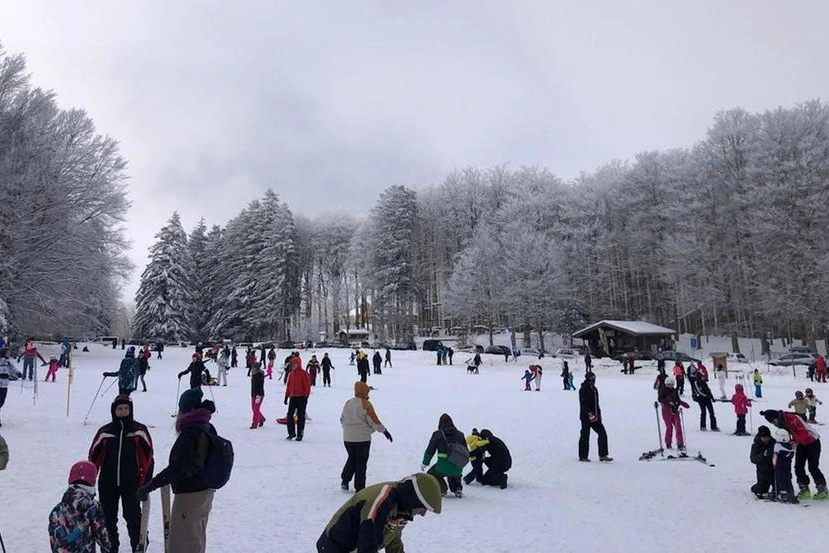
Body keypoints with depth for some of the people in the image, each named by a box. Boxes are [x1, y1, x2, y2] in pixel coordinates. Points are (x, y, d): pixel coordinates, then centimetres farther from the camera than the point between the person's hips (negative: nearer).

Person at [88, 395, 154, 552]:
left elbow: (148, 457, -2)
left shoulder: (139, 430, -4)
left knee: (132, 516, -2)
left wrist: (145, 481, -5)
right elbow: (94, 457, 6)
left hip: (131, 483, -2)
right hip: (107, 483, 2)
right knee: (108, 517, 12)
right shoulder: (105, 431, -1)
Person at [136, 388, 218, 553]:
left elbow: (176, 468, -28)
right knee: (197, 538, 23)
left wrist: (149, 486, -25)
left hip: (190, 494, -9)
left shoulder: (190, 433, -23)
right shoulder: (208, 428, 3)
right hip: (206, 491, 9)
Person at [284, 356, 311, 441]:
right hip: (292, 397, 5)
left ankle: (300, 435, 9)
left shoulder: (304, 373, -7)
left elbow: (307, 386, -9)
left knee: (300, 416, 2)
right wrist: (286, 396, 14)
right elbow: (288, 386, 17)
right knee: (289, 415, 0)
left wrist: (305, 397, -13)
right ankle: (291, 433, 13)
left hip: (301, 398, -5)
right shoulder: (291, 374, 11)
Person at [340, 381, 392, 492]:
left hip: (347, 438, 5)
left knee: (351, 459, 24)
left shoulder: (348, 403, 4)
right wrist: (384, 431, 1)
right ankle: (359, 488, 7)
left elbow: (342, 419, 13)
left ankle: (345, 480, 17)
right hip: (362, 439, -5)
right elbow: (374, 421, -11)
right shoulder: (365, 404, -14)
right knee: (361, 463, 4)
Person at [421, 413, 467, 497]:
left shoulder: (437, 434, 0)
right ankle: (458, 489, 14)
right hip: (457, 468, 4)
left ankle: (442, 488, 5)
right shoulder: (460, 434, 10)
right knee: (454, 477, 37)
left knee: (431, 474, 24)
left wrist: (425, 463, 16)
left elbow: (430, 450, 3)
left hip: (443, 466, -4)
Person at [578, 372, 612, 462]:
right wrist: (589, 413, -32)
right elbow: (583, 404, -22)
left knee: (602, 433, 2)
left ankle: (602, 455, 6)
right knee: (585, 436, 0)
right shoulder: (583, 390, -11)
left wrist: (598, 414, 19)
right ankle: (583, 457, 11)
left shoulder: (594, 389, 15)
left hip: (595, 417, 8)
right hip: (586, 417, -8)